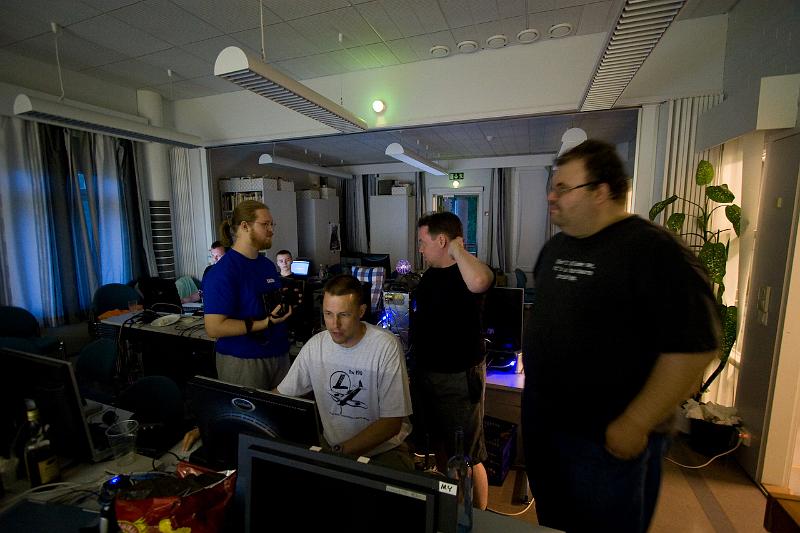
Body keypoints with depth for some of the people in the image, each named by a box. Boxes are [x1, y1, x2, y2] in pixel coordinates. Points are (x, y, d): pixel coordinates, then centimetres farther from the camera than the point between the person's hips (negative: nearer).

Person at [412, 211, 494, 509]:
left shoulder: (467, 274, -19)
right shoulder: (430, 274, 8)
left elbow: (480, 282, -46)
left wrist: (457, 250, -27)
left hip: (459, 379, -9)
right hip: (426, 373, 9)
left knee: (467, 458, 4)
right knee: (438, 445, 25)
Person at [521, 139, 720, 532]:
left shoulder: (653, 250, -17)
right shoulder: (556, 246, 6)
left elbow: (693, 347, -21)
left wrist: (635, 425, -20)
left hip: (607, 438, -6)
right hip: (541, 418, 7)